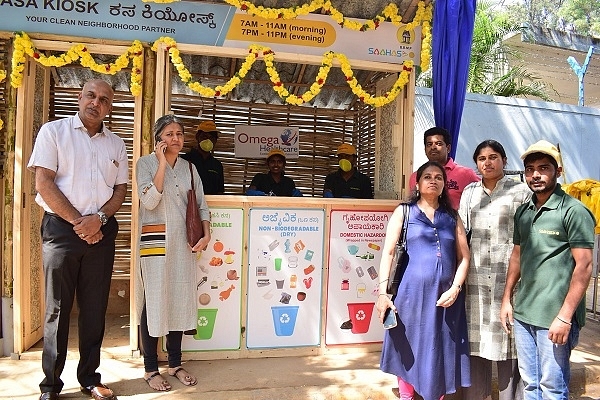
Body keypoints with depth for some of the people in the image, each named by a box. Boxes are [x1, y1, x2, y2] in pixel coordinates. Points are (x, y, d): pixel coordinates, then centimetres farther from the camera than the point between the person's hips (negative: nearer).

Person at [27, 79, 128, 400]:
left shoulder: (116, 144, 12)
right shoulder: (54, 131, 2)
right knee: (57, 308, 4)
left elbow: (121, 189, 9)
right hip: (61, 229, -3)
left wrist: (99, 218, -9)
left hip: (101, 232, 3)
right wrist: (78, 221, -10)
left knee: (95, 308, 8)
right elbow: (44, 183, -6)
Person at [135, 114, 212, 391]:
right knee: (154, 301, -1)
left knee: (180, 300, 9)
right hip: (155, 241, -4)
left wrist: (206, 234, -4)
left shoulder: (189, 168, 13)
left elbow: (201, 205, 12)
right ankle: (151, 368, 13)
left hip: (183, 243, 5)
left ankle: (175, 363, 22)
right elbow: (149, 201, -14)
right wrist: (162, 163, -13)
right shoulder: (146, 163, 0)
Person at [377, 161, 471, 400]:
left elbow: (464, 257, 10)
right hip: (412, 293, -2)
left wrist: (455, 288, -5)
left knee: (441, 356, 9)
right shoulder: (404, 212, 4)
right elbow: (388, 253, -2)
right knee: (409, 353, 5)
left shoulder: (452, 217, 12)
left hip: (446, 296, 3)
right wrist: (383, 292, -10)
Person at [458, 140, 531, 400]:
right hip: (476, 277, 3)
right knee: (476, 339, 10)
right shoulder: (469, 192, 12)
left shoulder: (520, 191, 2)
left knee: (508, 340, 2)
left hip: (510, 276, -3)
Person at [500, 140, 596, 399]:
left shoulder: (574, 211, -9)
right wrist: (507, 299, 14)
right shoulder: (523, 212, 10)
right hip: (522, 313, 6)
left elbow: (584, 267, -12)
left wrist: (565, 316, -16)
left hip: (554, 317, -6)